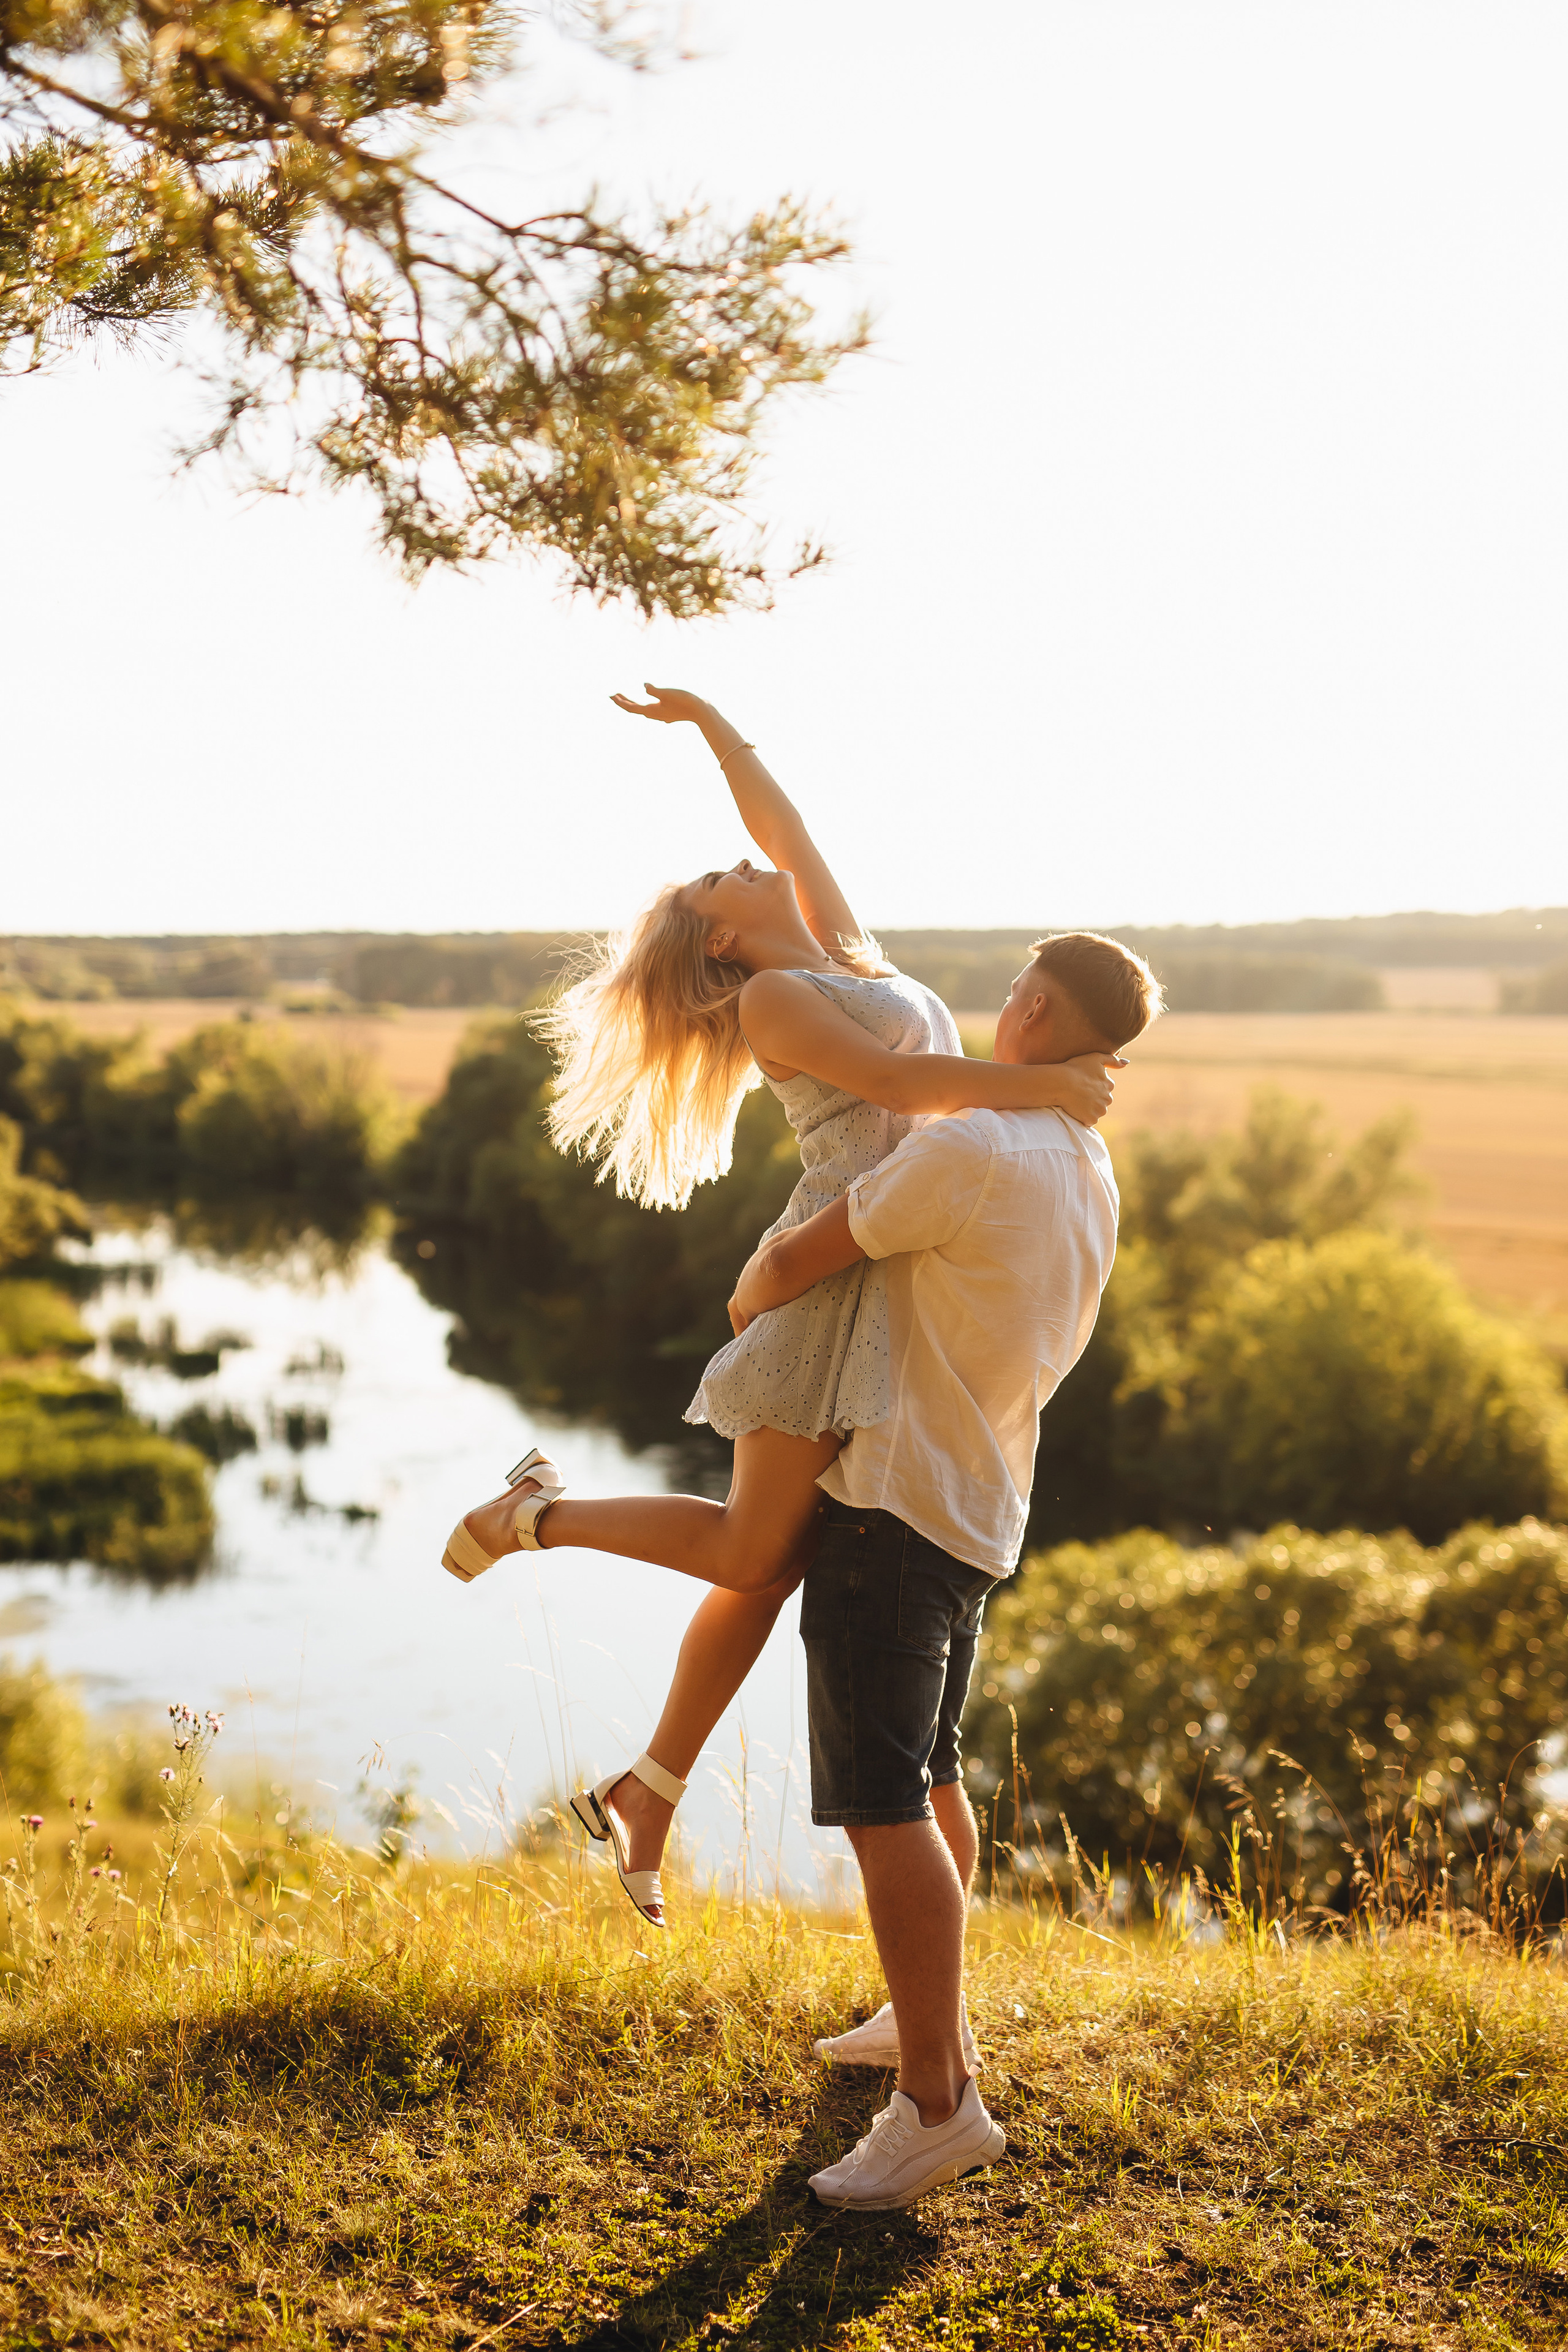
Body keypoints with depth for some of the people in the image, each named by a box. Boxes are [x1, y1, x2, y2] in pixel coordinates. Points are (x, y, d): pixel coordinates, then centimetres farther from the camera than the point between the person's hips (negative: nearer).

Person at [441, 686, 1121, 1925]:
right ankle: (538, 1513, 15)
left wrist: (715, 723, 37)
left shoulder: (845, 953, 22)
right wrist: (1042, 1081, -14)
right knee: (753, 1553, -5)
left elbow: (789, 826, 28)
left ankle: (645, 1793, 17)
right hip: (844, 1276, -7)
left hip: (905, 1294, 7)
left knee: (772, 1567, 7)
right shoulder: (768, 999, 0)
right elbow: (900, 1085, -11)